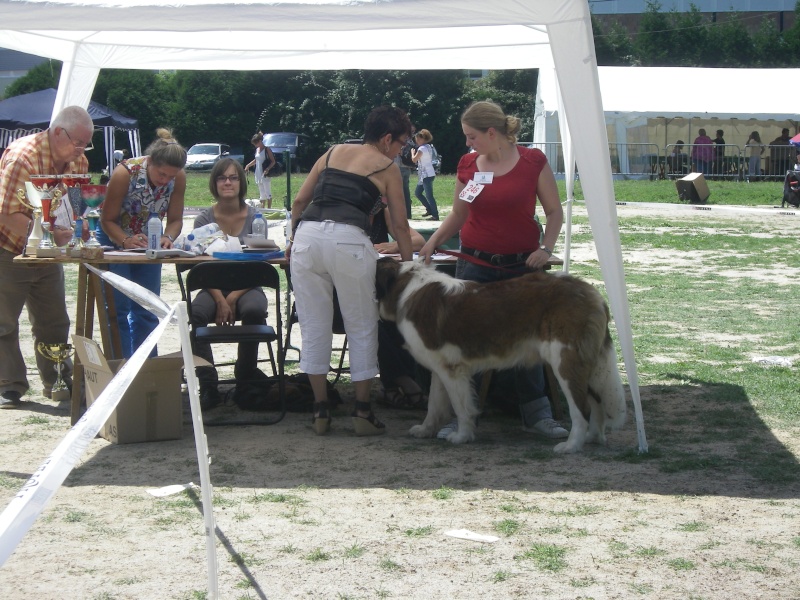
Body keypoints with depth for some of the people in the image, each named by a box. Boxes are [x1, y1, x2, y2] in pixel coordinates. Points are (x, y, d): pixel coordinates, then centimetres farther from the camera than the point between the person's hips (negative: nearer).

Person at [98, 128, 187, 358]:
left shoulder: (178, 178, -18)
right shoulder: (126, 173, -29)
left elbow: (175, 219, -9)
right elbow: (107, 220, -22)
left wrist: (167, 238, -31)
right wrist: (126, 241, -39)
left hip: (148, 244, 4)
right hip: (115, 240, -4)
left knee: (146, 312, 3)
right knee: (119, 310, -10)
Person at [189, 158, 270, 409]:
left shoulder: (254, 217, 2)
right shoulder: (204, 219, 4)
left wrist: (234, 297, -15)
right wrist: (220, 300, -18)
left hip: (246, 287, -1)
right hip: (214, 287, 1)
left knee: (254, 310, -35)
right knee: (196, 312, -31)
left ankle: (245, 378, -14)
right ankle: (208, 386, -26)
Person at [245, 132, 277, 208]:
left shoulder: (267, 149, -10)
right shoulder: (257, 150, 12)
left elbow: (273, 161, -11)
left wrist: (267, 169, -24)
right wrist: (248, 165, 12)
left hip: (265, 174, -7)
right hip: (258, 174, 7)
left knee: (267, 193, -3)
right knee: (262, 193, 10)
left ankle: (269, 209, 0)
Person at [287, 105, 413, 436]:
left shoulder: (333, 153, 24)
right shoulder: (387, 167, 13)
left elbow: (299, 202, 22)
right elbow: (400, 225, 14)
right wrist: (408, 265, 23)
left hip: (307, 235, 4)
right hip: (348, 240, -4)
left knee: (313, 327, 10)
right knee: (361, 328, 9)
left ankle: (320, 411, 14)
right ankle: (363, 412, 12)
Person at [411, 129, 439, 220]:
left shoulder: (422, 148, -14)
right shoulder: (428, 147, 15)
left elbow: (414, 159, -16)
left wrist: (412, 152, 1)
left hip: (427, 175, -10)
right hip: (424, 175, 10)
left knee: (429, 195, -8)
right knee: (417, 193, 16)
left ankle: (435, 215, -7)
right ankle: (430, 210, 20)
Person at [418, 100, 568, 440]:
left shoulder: (533, 162, -4)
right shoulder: (467, 164, 4)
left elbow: (554, 212, 2)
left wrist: (545, 248, -12)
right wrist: (434, 240, -2)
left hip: (522, 265, -2)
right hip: (477, 265, 2)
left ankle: (537, 415, 12)